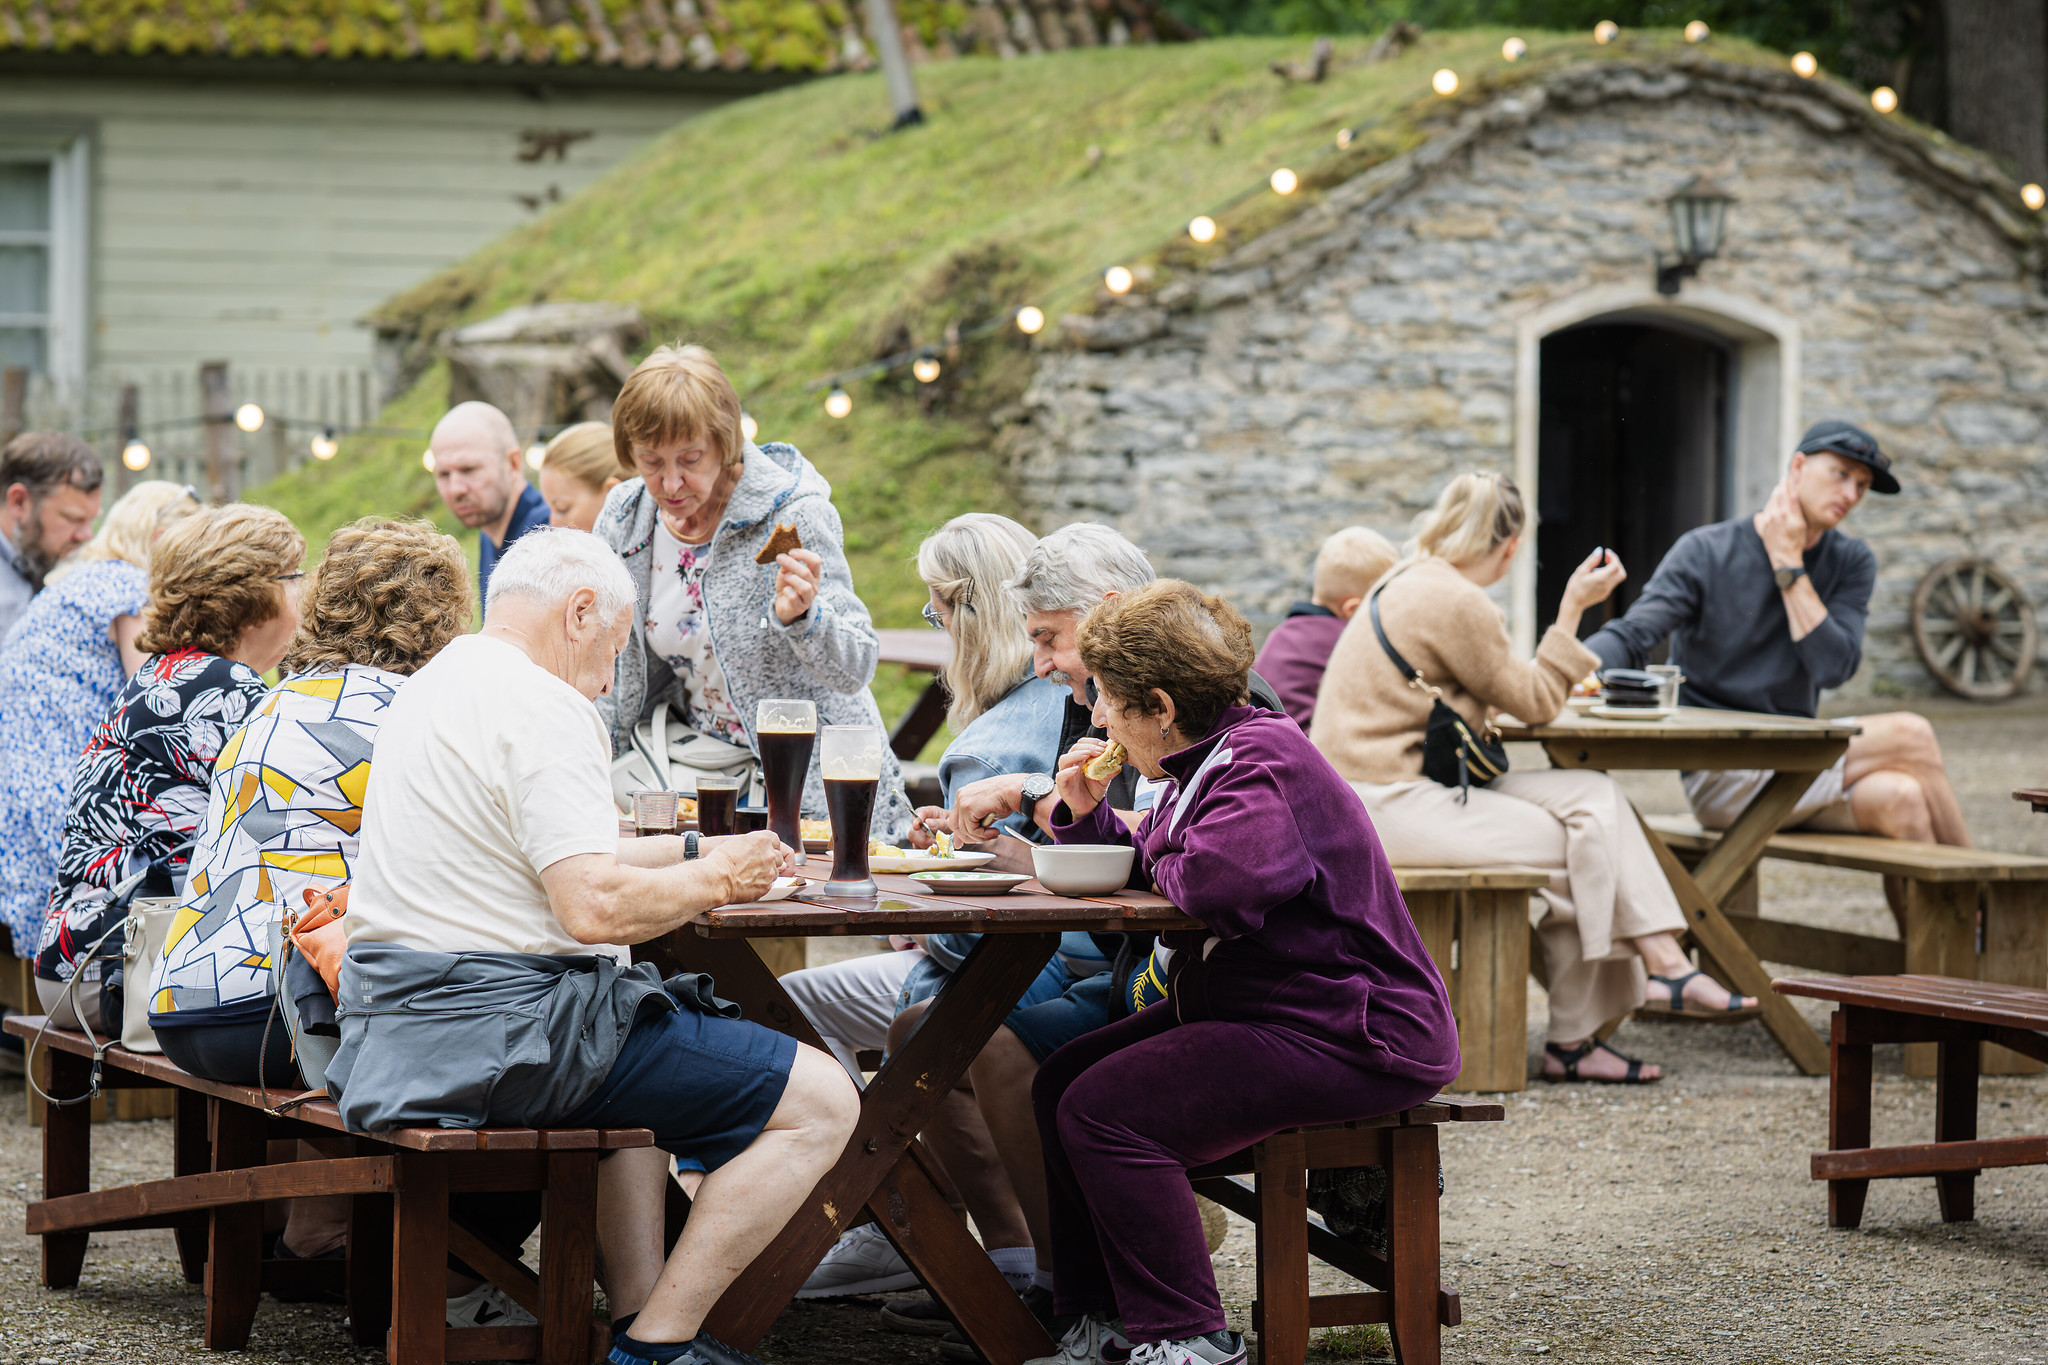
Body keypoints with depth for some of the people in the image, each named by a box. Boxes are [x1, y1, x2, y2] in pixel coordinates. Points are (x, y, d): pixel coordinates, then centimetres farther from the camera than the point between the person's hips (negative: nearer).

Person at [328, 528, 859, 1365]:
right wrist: (717, 880, -7)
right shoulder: (542, 708, -14)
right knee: (820, 1102, -8)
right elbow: (594, 907, -23)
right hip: (494, 1025, -11)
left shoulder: (434, 688, 17)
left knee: (642, 1044, 39)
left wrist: (693, 851, 25)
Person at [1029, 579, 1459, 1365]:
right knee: (1062, 1082, 8)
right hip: (1249, 1008, 11)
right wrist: (1088, 813, 8)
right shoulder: (1204, 762, 14)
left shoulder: (1261, 767, -19)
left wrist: (1163, 866, -15)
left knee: (1104, 1111, -20)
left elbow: (1219, 880, -39)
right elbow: (1142, 870, 29)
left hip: (1345, 1034, -11)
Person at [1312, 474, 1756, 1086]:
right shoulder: (1456, 603, -16)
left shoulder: (1411, 582, 15)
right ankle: (1571, 1040, 3)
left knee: (1593, 797, -1)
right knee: (1577, 851, -9)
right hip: (1385, 802, -10)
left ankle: (1665, 963, -9)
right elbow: (1536, 703, -7)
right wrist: (1571, 610, -4)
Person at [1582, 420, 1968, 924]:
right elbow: (1631, 635, -11)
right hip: (1719, 777, -5)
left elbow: (1833, 667, -6)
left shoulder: (1851, 563, 10)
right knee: (1910, 737, -23)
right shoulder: (1706, 552, 0)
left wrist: (1789, 566, -7)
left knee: (1897, 798, -30)